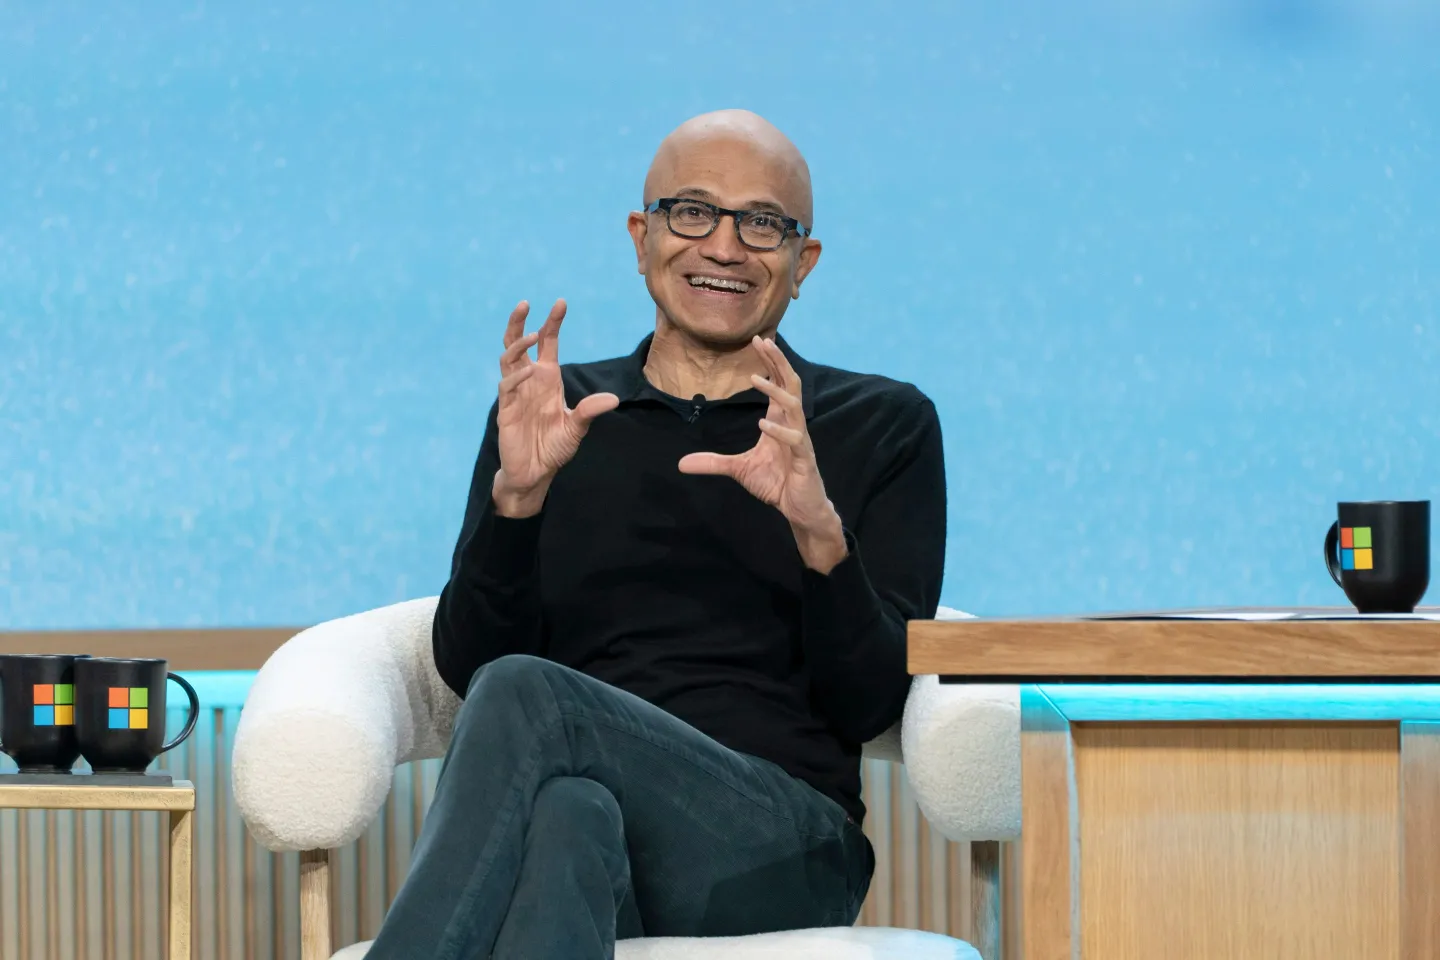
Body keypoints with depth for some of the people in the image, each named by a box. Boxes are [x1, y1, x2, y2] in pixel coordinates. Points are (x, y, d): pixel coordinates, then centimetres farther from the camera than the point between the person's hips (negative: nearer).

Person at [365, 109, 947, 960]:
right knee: (568, 816, -40)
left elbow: (869, 705, 6)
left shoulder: (882, 427, 18)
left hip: (776, 845, -1)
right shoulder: (551, 412, 24)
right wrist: (516, 495, -7)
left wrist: (818, 530, -13)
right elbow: (466, 663, 11)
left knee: (521, 698, -32)